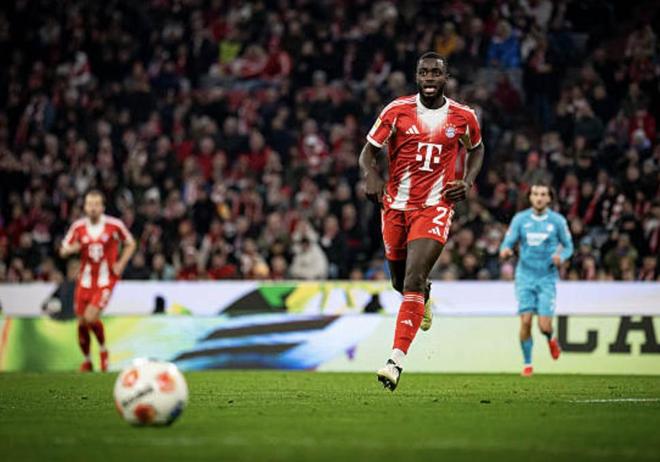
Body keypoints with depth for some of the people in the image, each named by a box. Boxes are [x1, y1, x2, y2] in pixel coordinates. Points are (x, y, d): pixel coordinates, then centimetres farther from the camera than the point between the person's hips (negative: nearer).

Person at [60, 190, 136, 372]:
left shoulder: (114, 225, -6)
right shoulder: (78, 227, 0)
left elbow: (130, 244, 9)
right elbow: (63, 251, 7)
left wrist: (121, 264, -4)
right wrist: (71, 249, -16)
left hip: (105, 280, -3)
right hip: (85, 280, 3)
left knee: (91, 317, -19)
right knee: (82, 322, 3)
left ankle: (103, 350, 9)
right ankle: (87, 361, 23)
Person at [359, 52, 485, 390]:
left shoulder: (463, 117, 0)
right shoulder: (397, 111, -3)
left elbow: (476, 150, 20)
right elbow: (368, 152, 3)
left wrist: (468, 182, 1)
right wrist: (371, 176, -19)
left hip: (435, 207, -2)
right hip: (396, 206, 2)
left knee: (413, 280, -18)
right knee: (401, 282, 15)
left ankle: (396, 361, -23)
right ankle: (425, 296, 55)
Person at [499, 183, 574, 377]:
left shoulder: (557, 221, -1)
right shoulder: (520, 219, 1)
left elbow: (568, 246, 8)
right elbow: (508, 243, 2)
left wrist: (561, 256, -14)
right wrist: (505, 251, -21)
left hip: (547, 277, -1)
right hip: (525, 276, 1)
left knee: (544, 325, -9)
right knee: (525, 321, -9)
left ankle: (551, 339, 29)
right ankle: (527, 363, 7)